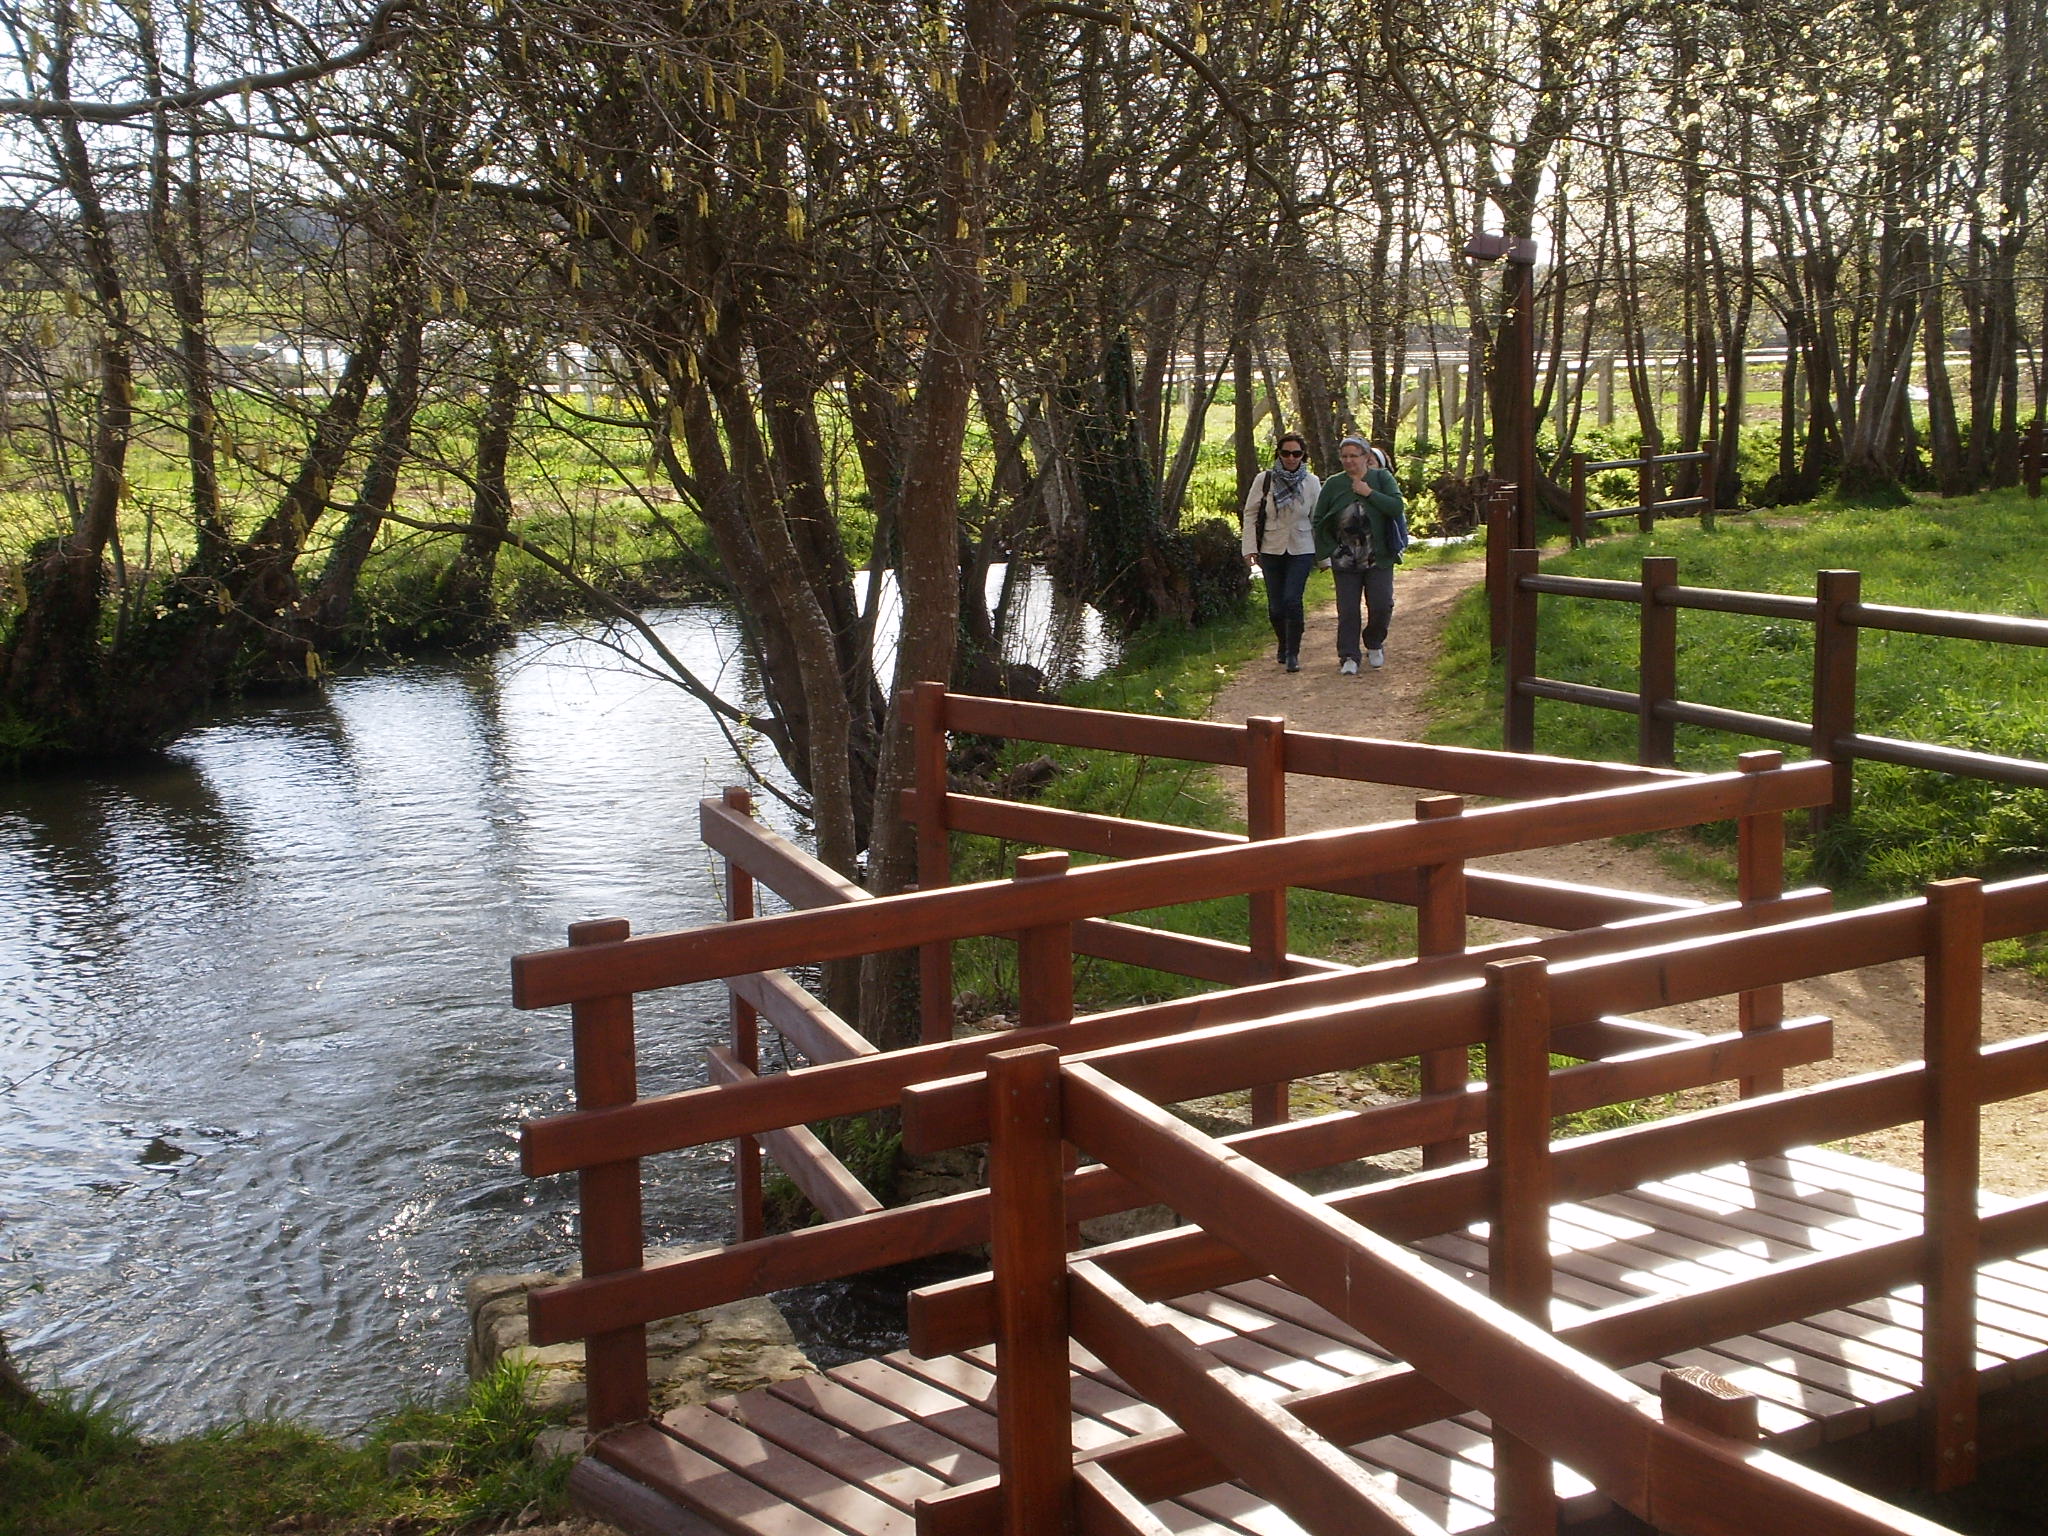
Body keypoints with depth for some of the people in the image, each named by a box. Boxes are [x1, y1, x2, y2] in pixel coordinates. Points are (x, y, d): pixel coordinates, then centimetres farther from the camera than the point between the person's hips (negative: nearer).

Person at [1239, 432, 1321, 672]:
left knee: (1292, 600, -13)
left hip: (1301, 550, -1)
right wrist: (1250, 547, -3)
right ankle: (1283, 644, 30)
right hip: (1271, 550, 1)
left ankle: (1292, 653, -5)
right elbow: (1250, 514, 3)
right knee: (1275, 605, 5)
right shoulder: (1264, 480, -1)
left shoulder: (1312, 482, 2)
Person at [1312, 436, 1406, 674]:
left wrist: (1369, 493, -16)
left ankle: (1374, 644, 23)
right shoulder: (1333, 484, 3)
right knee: (1347, 610, -1)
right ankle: (1348, 657, 7)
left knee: (1381, 606, -3)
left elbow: (1397, 506, -14)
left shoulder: (1382, 478, 0)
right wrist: (1331, 547, 1)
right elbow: (1318, 519, 9)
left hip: (1378, 558, -1)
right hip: (1345, 561, 1)